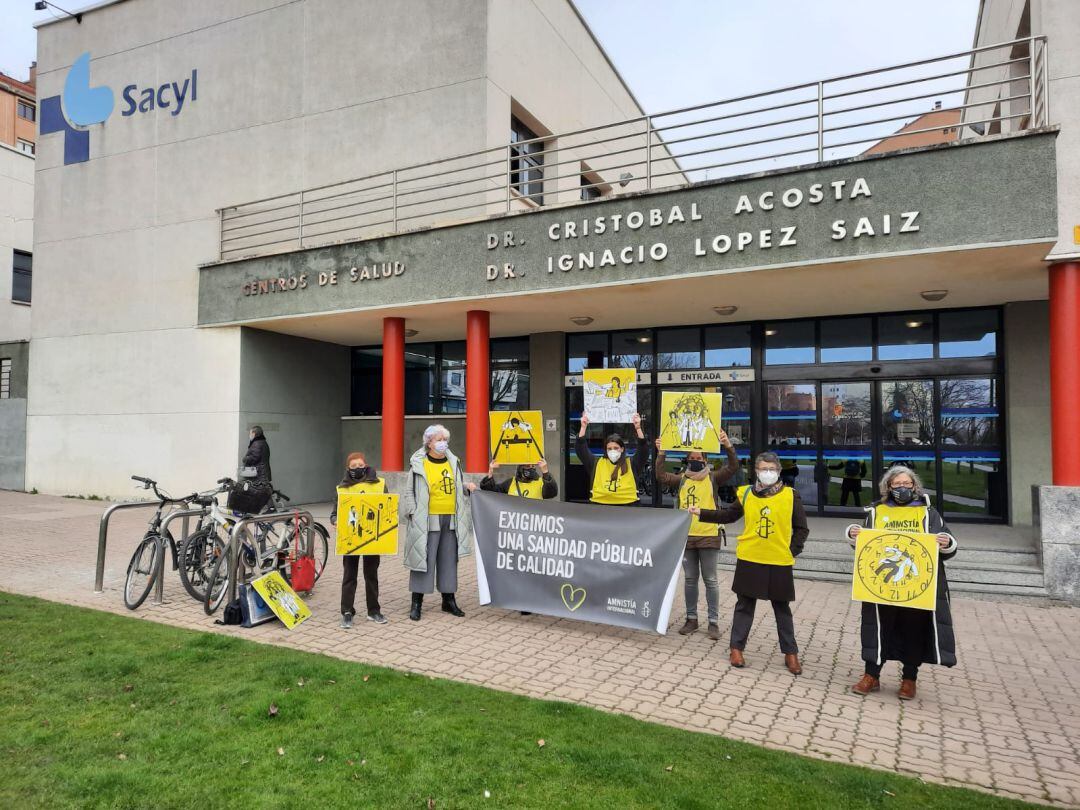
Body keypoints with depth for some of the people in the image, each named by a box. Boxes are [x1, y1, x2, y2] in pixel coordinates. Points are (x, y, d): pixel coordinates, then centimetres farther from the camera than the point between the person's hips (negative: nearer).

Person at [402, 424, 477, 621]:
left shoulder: (453, 462, 12)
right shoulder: (419, 464, -3)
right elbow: (410, 492, -2)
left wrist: (467, 487, 1)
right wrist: (413, 514, -9)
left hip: (451, 520, 5)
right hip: (427, 520, -5)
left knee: (449, 560, 11)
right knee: (423, 559, -1)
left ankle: (448, 600, 23)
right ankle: (416, 603, 10)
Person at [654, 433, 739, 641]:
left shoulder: (713, 478, 1)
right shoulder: (681, 480, 9)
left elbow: (733, 468, -12)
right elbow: (661, 476, -2)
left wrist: (728, 447, -27)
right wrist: (661, 454, -12)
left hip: (709, 536, -3)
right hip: (686, 536, 3)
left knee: (710, 580, 5)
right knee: (689, 579, 12)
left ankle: (714, 622, 13)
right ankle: (691, 619, 22)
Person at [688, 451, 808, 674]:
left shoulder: (790, 496, -4)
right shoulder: (746, 493, -1)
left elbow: (801, 528, 2)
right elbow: (728, 515, 11)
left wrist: (792, 551, -6)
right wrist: (702, 513, 5)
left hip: (779, 563, -1)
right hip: (749, 561, 1)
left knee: (782, 609, 12)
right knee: (744, 606, 10)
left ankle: (790, 653, 24)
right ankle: (736, 648, 20)